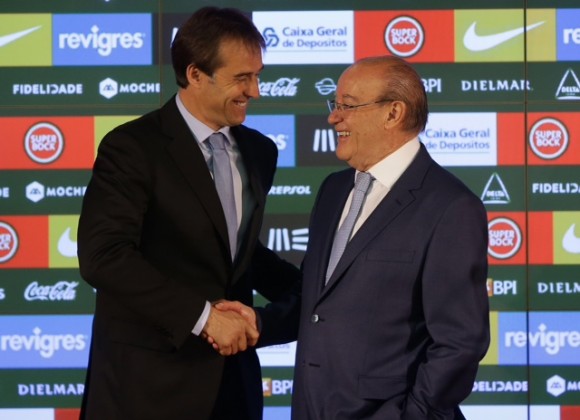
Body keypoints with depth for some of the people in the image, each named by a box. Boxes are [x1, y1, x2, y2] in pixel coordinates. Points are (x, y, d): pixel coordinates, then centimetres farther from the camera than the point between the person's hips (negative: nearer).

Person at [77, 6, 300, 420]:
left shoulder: (259, 151, 11)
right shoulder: (132, 148, -11)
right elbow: (103, 255, -20)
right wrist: (202, 316, -22)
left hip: (231, 373, 6)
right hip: (150, 380, -6)